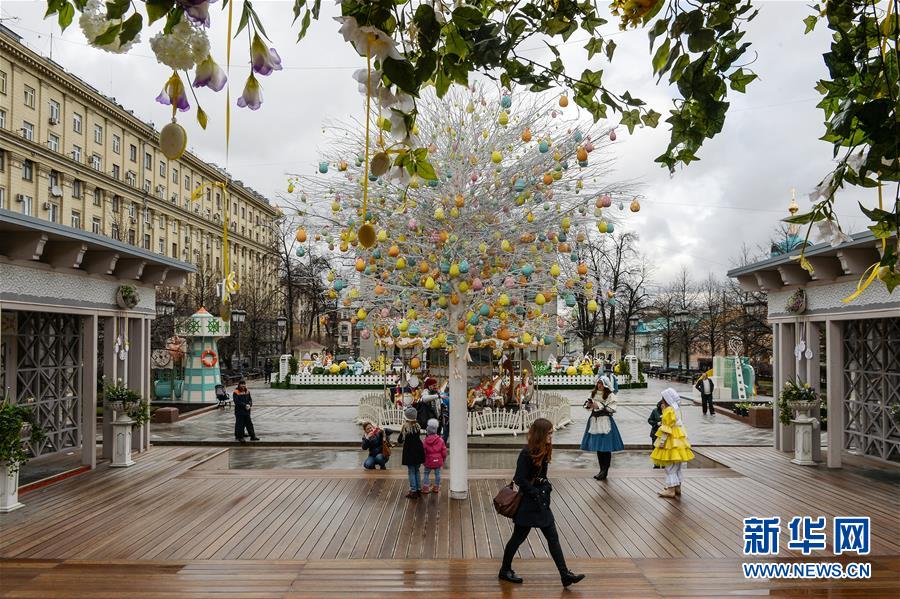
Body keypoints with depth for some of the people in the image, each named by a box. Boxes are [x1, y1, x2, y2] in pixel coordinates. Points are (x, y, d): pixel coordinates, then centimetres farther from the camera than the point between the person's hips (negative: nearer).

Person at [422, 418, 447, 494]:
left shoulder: (426, 441, -12)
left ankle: (425, 488, 10)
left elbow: (424, 451, -7)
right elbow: (444, 451, 0)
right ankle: (436, 488, 17)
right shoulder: (440, 440, -5)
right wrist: (443, 459, 15)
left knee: (426, 474, 11)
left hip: (429, 461, -2)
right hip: (438, 460, 2)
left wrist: (423, 460, 9)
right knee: (437, 474, 12)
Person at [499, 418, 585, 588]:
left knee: (553, 537, 7)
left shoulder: (544, 451, 5)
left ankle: (565, 575, 11)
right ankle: (505, 571, 24)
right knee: (518, 537, 7)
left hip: (541, 503, 8)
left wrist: (546, 487, 1)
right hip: (527, 503, -8)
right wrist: (536, 493, -18)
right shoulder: (526, 453, -21)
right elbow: (520, 480, -22)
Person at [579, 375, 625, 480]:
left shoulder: (610, 395, -5)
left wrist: (599, 406, -16)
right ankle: (602, 470, 20)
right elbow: (587, 405, 19)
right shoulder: (593, 394, 11)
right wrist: (588, 404, -4)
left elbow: (612, 409, -11)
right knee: (598, 447, 9)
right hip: (595, 421, 6)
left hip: (605, 422, -5)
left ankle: (605, 471, 7)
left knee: (606, 448, -4)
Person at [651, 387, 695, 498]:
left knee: (670, 465, -5)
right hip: (678, 438, 10)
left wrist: (662, 441, -17)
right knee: (678, 465, 14)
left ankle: (671, 490, -3)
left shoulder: (669, 410, -18)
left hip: (671, 440, -10)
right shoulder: (677, 409, 10)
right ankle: (677, 487, 21)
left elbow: (667, 428, -20)